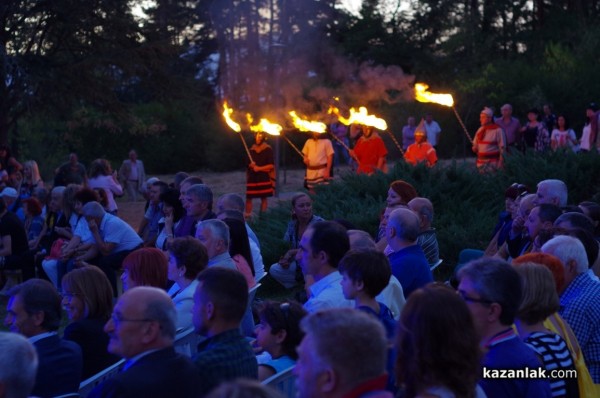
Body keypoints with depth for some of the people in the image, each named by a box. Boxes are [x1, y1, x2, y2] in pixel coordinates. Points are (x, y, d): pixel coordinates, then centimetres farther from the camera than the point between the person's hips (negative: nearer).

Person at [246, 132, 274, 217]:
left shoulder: (268, 149, -2)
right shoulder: (252, 149, 10)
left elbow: (271, 165, -7)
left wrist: (259, 168, -15)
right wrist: (250, 165, -6)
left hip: (264, 177, -3)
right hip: (252, 177, 3)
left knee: (263, 197, -2)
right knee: (248, 197, -3)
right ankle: (247, 215, 3)